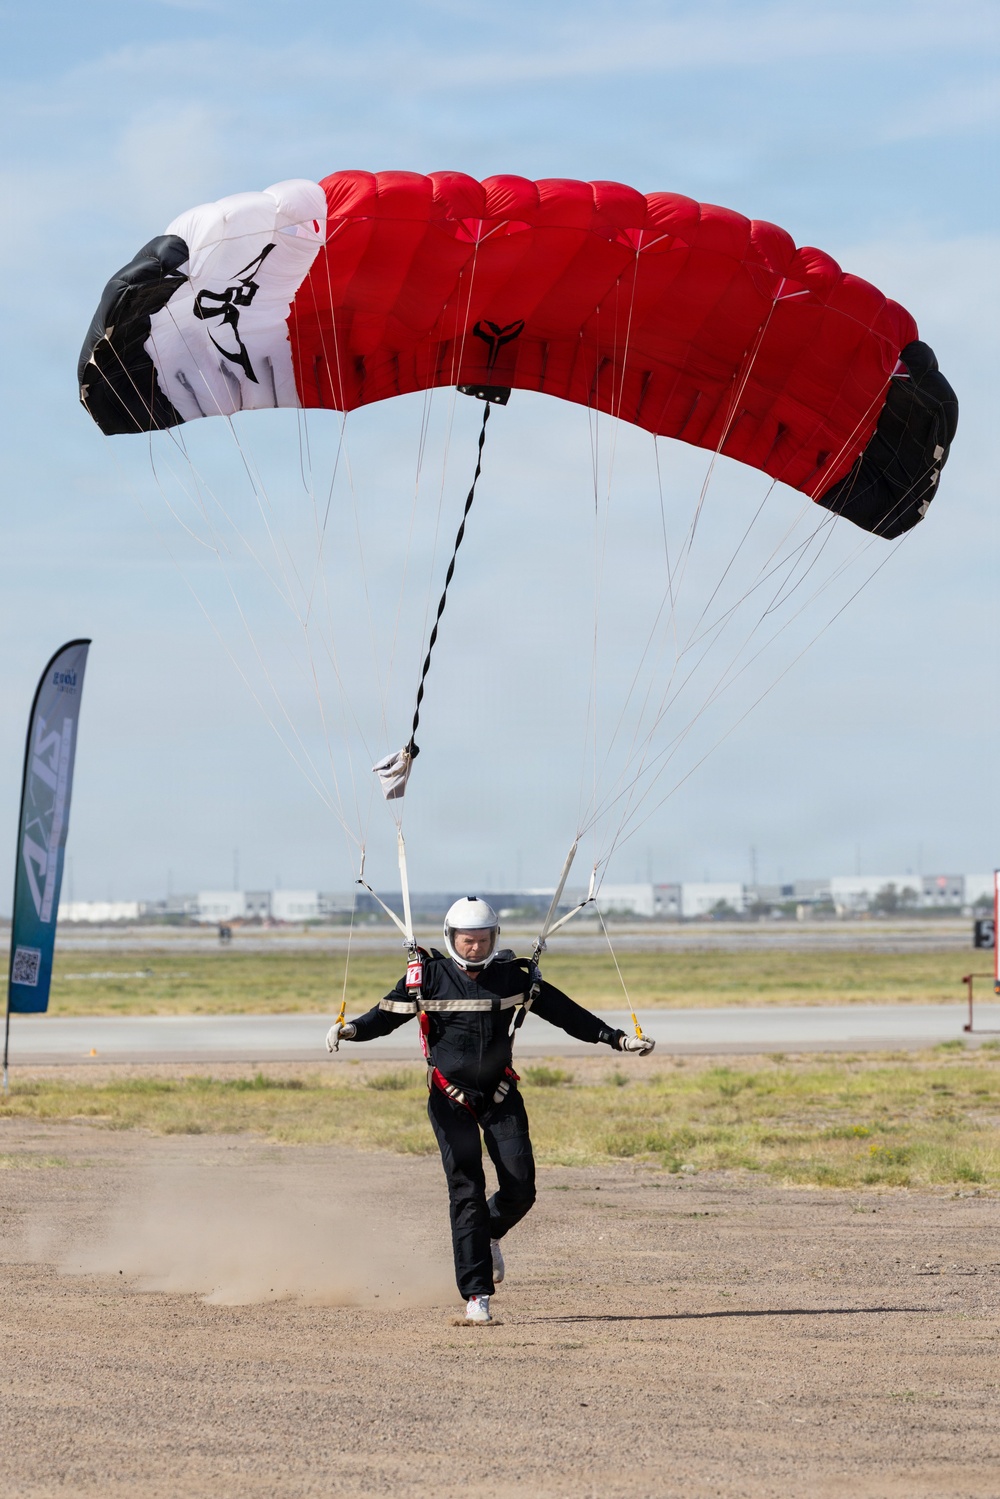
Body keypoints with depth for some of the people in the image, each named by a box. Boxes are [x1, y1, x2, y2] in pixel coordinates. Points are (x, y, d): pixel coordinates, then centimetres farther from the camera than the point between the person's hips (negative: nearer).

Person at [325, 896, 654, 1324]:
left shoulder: (513, 977, 1)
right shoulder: (428, 977, -4)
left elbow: (563, 1011, 6)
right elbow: (386, 1015, -5)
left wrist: (616, 1038, 4)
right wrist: (350, 1029, -24)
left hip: (501, 1096, 2)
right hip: (451, 1098, -2)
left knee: (520, 1189, -6)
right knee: (466, 1190, -11)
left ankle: (487, 1235, 30)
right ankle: (476, 1295, -8)